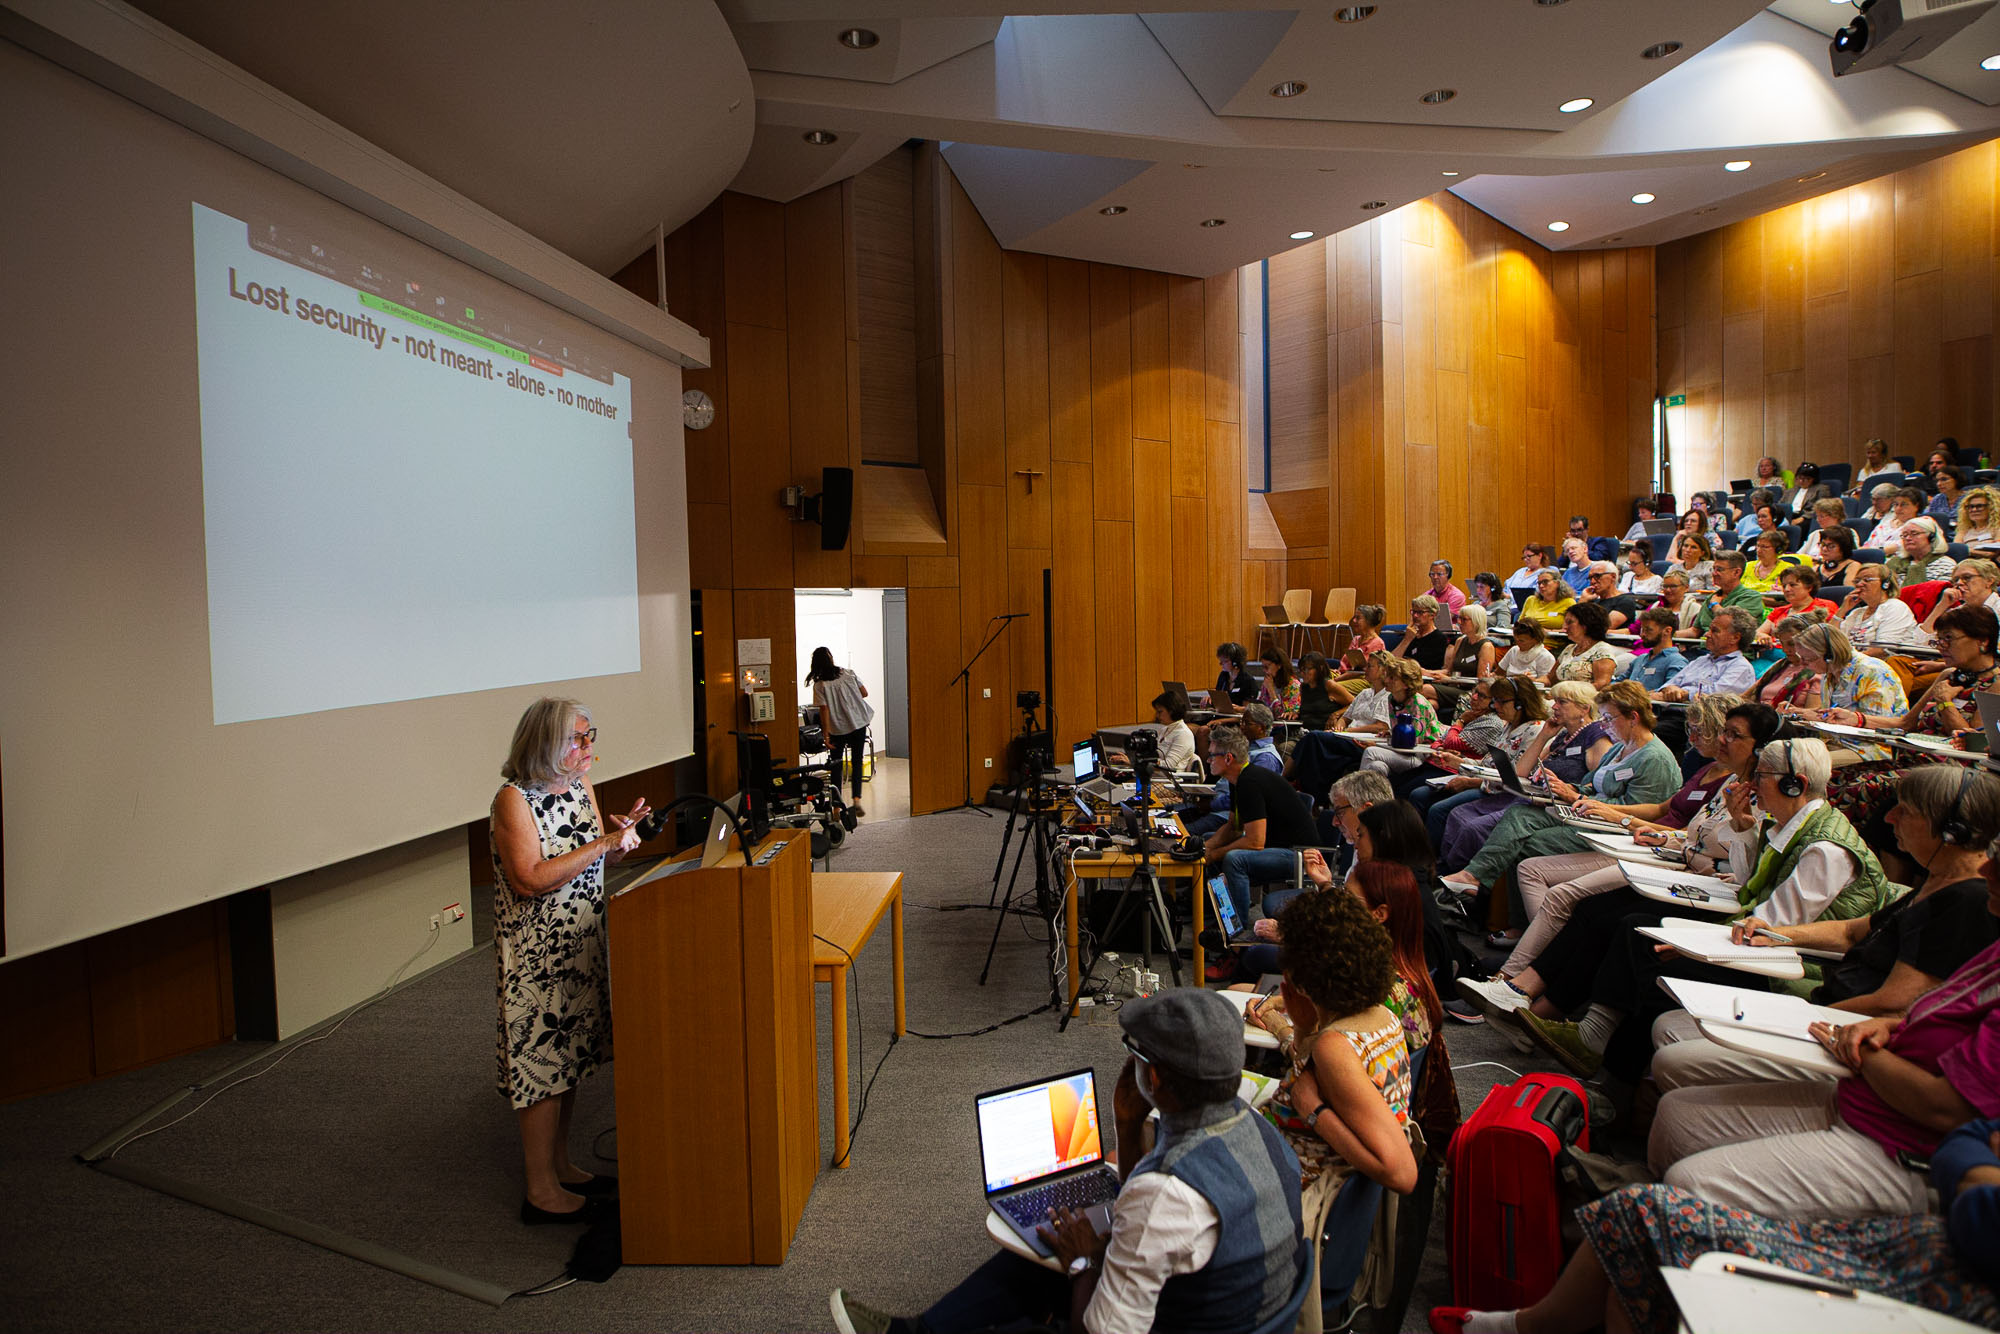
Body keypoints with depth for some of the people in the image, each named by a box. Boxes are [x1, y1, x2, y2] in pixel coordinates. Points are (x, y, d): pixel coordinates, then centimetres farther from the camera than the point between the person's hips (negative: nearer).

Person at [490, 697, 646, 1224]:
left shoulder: (580, 786, 6)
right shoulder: (513, 799, -18)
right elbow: (531, 879, -25)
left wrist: (623, 833, -8)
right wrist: (602, 844, -25)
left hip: (581, 944, 8)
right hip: (536, 951, -8)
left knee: (569, 1057, 16)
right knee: (542, 1060, -1)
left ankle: (561, 1168, 30)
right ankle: (542, 1193, 11)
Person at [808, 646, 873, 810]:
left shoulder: (819, 685, -9)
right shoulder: (848, 673, -2)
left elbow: (824, 710, -12)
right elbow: (864, 693, 2)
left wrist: (826, 735, -8)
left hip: (837, 729, -1)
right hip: (858, 723, 2)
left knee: (836, 765, 12)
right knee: (857, 761, 11)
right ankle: (856, 799, -5)